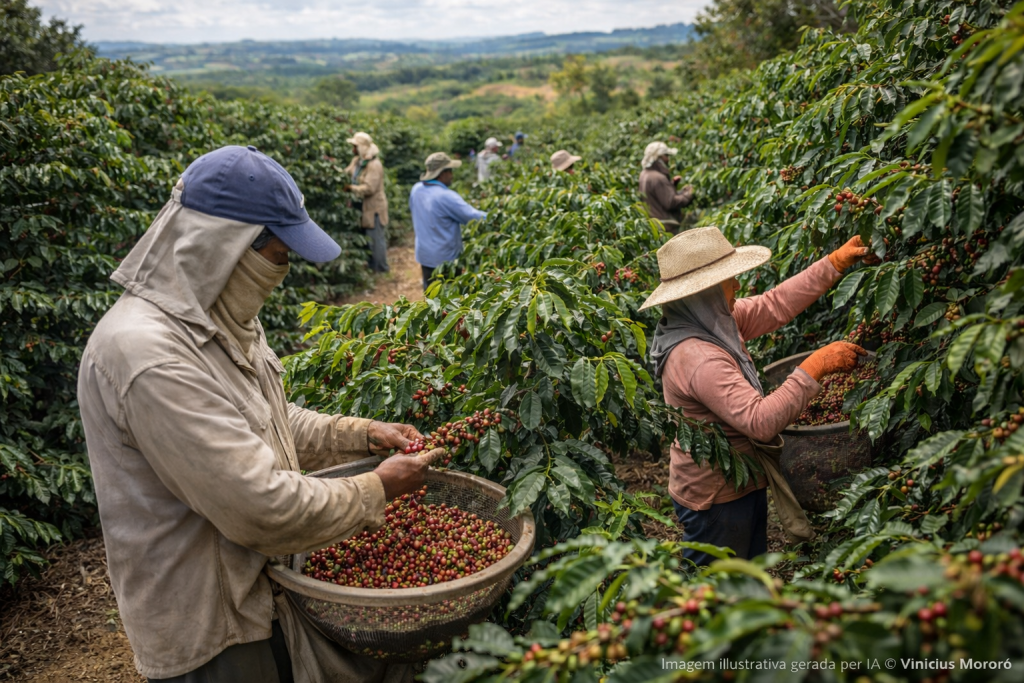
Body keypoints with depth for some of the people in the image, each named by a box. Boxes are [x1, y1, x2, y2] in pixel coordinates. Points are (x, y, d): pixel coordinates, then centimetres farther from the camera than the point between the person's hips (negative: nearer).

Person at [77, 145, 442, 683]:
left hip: (267, 583, 8)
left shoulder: (221, 316, 2)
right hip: (211, 628, -8)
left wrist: (363, 435, 3)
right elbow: (261, 508, -30)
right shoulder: (148, 354, -30)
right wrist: (377, 490, -16)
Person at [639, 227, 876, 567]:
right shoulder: (697, 358, -34)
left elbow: (774, 305, 4)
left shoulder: (711, 322, -4)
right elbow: (762, 421, -36)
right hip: (716, 500, -10)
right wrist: (815, 367, -32)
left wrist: (836, 262, 3)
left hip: (740, 485, 10)